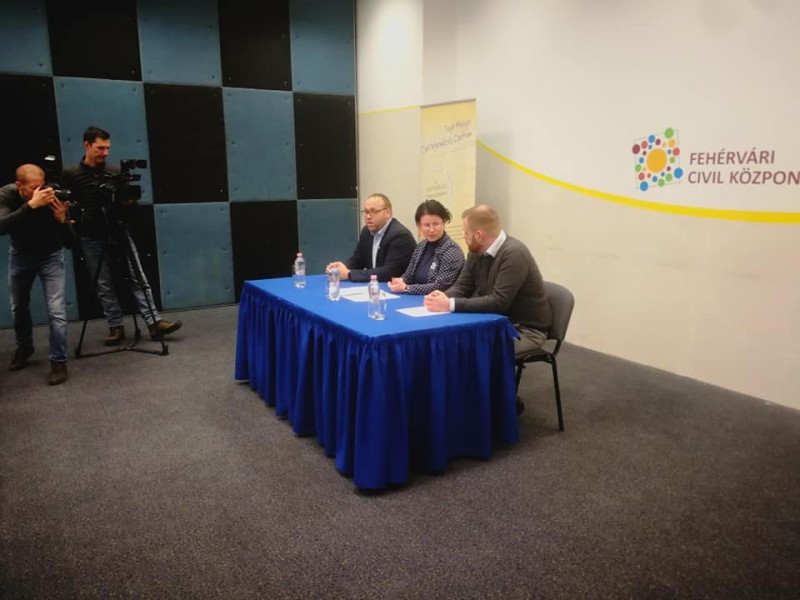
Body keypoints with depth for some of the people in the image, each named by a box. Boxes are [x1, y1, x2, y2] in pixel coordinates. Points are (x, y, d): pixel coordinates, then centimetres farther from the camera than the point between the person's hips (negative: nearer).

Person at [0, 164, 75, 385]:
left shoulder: (52, 198, -28)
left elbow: (70, 242, -25)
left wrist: (62, 220, -44)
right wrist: (31, 205, -52)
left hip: (50, 256, -2)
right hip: (19, 255, 3)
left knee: (56, 310, -14)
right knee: (18, 307, 18)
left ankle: (58, 362, 0)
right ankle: (24, 349, 43)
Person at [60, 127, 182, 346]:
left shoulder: (114, 173, 4)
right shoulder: (70, 175, -1)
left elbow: (125, 203, 8)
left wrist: (130, 195, -12)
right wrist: (72, 220, -12)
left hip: (118, 232, 1)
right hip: (92, 238, -1)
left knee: (138, 278, -4)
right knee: (104, 285, 4)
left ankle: (154, 323, -5)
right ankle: (116, 327, 12)